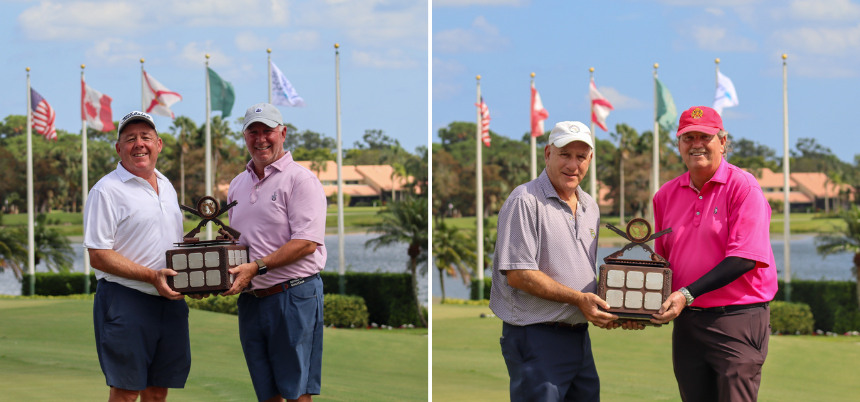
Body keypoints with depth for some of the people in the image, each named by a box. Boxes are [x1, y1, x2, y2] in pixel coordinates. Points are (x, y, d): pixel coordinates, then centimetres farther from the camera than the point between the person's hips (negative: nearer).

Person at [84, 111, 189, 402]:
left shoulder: (167, 187, 17)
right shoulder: (107, 191, -7)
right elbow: (98, 257, -13)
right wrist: (151, 276, -20)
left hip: (170, 300, 7)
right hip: (126, 300, -7)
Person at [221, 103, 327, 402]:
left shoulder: (300, 180, -6)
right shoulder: (238, 185, 17)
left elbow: (306, 242, -15)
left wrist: (257, 267, -21)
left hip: (293, 295, -7)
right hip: (250, 298, 7)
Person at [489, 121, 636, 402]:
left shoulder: (590, 207, 15)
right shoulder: (526, 201, -11)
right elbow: (518, 274, -17)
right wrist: (578, 299, -18)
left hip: (579, 335, 8)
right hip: (537, 337, -8)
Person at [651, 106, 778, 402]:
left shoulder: (743, 187, -7)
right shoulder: (667, 195, 12)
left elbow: (744, 258, -15)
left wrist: (688, 294, -20)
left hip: (737, 320, -6)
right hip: (686, 322, 6)